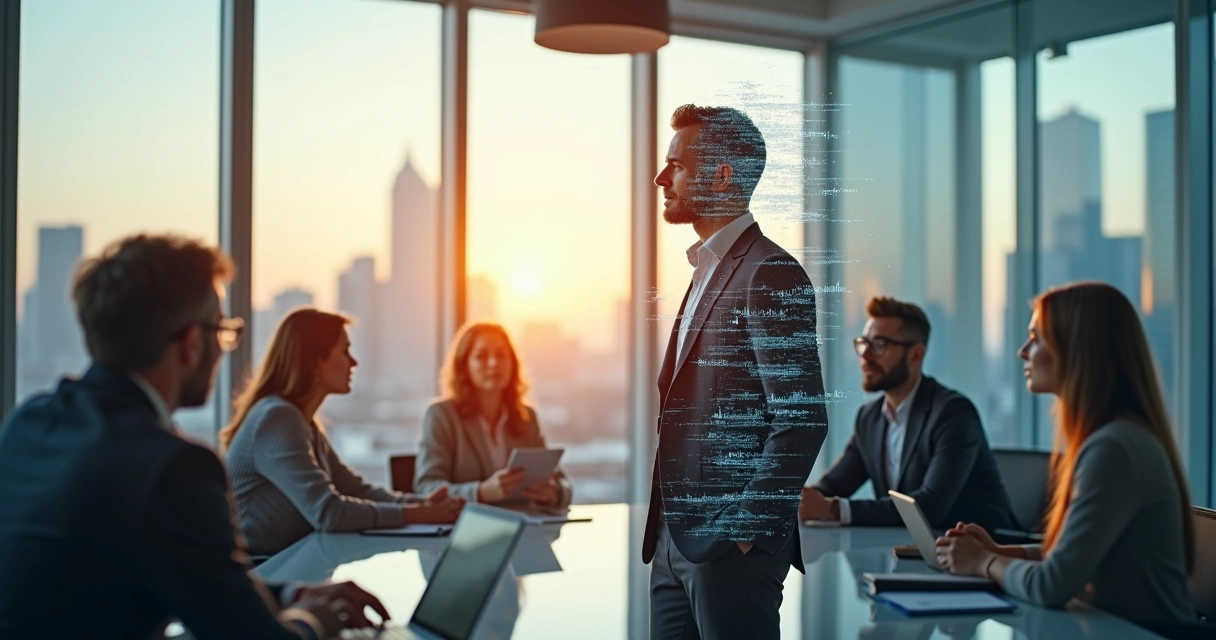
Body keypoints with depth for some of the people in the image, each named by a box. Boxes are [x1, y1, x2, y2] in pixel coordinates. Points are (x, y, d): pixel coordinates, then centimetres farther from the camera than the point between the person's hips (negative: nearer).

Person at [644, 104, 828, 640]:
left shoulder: (769, 274, -13)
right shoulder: (707, 269, 17)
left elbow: (802, 420, -18)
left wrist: (744, 530, -17)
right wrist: (665, 527, 14)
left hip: (732, 542, -9)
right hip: (676, 539, 9)